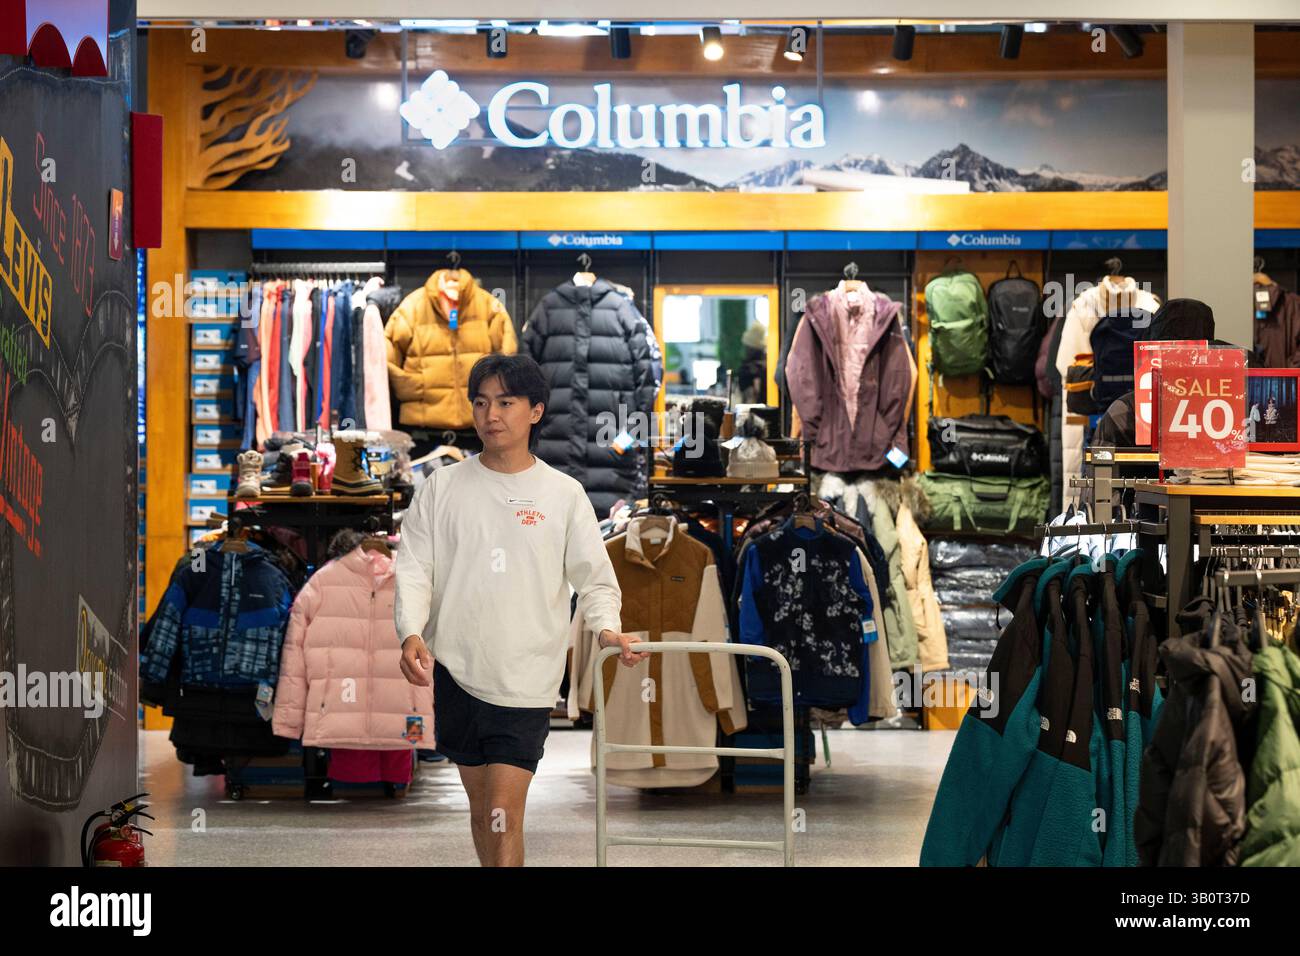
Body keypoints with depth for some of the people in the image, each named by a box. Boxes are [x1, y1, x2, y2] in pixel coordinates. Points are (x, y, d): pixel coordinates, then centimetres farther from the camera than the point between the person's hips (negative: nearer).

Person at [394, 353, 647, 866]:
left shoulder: (564, 494, 1)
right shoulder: (442, 487, 4)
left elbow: (595, 576, 4)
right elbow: (414, 567, 1)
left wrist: (608, 629, -16)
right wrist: (412, 632, -16)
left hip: (526, 680, -2)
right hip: (457, 669, 2)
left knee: (504, 815, -10)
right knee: (480, 810, 12)